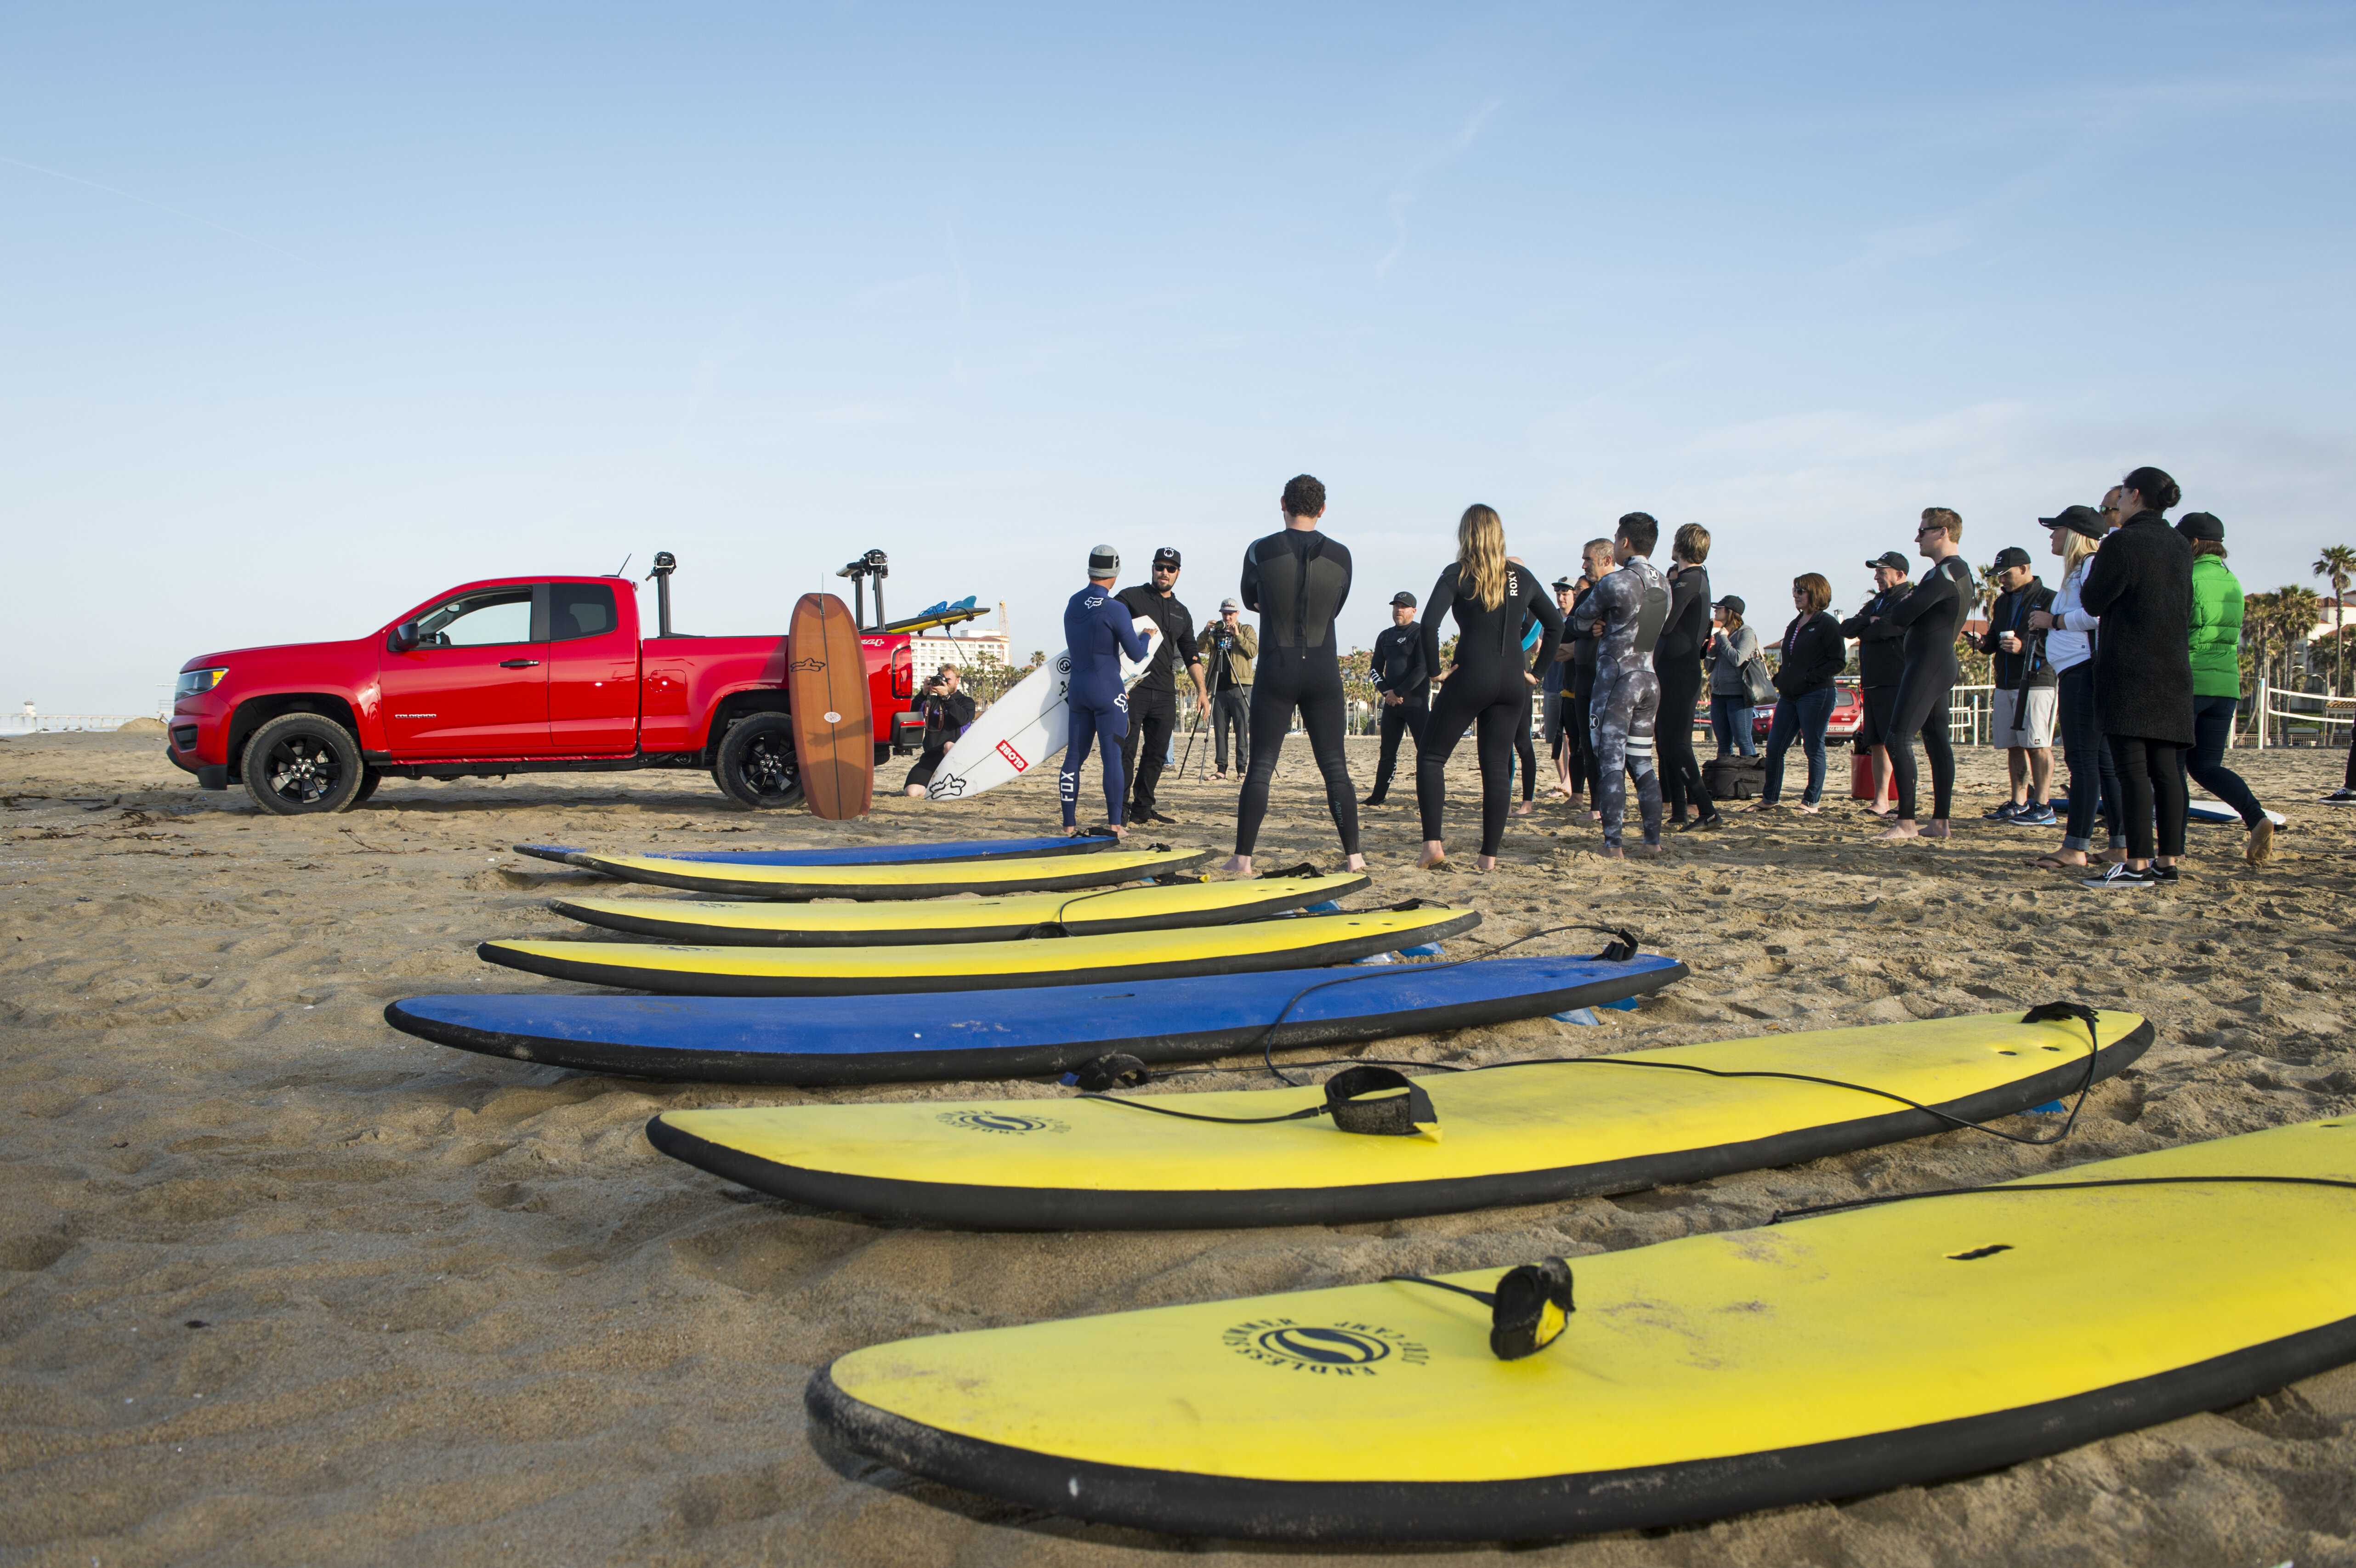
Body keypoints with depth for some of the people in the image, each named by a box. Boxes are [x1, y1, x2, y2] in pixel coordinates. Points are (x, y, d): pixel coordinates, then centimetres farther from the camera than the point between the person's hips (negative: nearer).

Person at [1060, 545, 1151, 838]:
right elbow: (1136, 653, -11)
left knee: (1075, 755, 8)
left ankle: (1069, 824, 10)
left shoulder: (1073, 603, 6)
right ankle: (1115, 824, -6)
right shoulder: (1115, 609, -13)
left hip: (1077, 688, 6)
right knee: (1112, 755, -4)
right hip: (1107, 690, -6)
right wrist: (1146, 637, 10)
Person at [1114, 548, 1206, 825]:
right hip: (1133, 688, -5)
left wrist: (1201, 691, 12)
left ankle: (1143, 808, 13)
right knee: (1126, 750, -8)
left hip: (1165, 693, 5)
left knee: (1157, 754, 5)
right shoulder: (1131, 598, 4)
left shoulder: (1182, 613, 20)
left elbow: (1191, 655, 21)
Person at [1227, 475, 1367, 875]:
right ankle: (1354, 856, 7)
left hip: (1275, 673, -1)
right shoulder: (1341, 555, 0)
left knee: (1261, 766, 4)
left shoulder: (1260, 551, -5)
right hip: (1323, 674, 1)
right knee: (1335, 766, 7)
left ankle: (1243, 858, 3)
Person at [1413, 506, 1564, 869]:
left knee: (1430, 756, 7)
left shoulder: (1458, 574, -4)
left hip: (1471, 677, -4)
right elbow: (1555, 623, 15)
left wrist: (1434, 669, -7)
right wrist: (1537, 670, 16)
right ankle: (1490, 855, 7)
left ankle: (1433, 844, -5)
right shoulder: (1521, 576, 10)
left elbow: (1430, 623, -17)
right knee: (1497, 767, 8)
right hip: (1512, 682, 4)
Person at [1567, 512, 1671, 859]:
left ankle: (1613, 844, -6)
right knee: (1642, 762, 13)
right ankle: (1653, 840, 13)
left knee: (1611, 763, -4)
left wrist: (1598, 620, 21)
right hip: (1649, 678, 7)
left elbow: (1579, 618, -1)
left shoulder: (1615, 583, -15)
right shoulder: (1664, 584, 8)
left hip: (1617, 678, -7)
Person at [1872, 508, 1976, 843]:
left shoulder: (1945, 573, -16)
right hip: (1944, 663, 11)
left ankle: (1906, 822, -14)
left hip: (1928, 662, -11)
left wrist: (1893, 610, 2)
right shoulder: (1962, 572, 18)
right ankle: (1940, 821, 13)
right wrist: (1912, 600, 1)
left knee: (1899, 739, -12)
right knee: (1936, 740, 11)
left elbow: (1903, 614, -20)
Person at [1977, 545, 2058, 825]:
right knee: (2013, 746, 9)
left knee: (2037, 746, -9)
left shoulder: (2049, 599, -5)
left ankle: (2042, 806, -6)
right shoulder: (2003, 601, 20)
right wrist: (1985, 643, 5)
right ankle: (2019, 803, 15)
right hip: (2005, 684, 8)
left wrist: (2024, 646, -22)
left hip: (2037, 683, -8)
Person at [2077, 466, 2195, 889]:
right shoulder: (2181, 546, 13)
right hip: (2172, 670, 8)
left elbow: (2093, 602, -5)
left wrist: (2098, 560, 7)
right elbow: (2185, 609, 20)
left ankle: (2139, 865, -11)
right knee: (2164, 766, 8)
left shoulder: (2122, 542, -10)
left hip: (2129, 669, -7)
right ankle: (2168, 860, 10)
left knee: (2132, 766, -9)